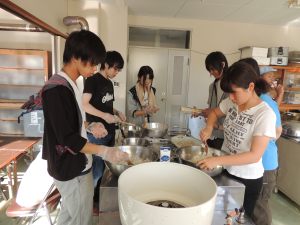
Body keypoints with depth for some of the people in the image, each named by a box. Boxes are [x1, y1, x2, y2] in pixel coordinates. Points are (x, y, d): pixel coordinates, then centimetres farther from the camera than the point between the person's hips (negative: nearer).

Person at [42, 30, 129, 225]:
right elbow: (68, 138, -25)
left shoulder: (68, 84, 7)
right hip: (72, 170, -9)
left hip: (74, 165, 9)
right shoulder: (57, 89, -23)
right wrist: (104, 151, -27)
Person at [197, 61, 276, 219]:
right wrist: (208, 128, -7)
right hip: (225, 170, 5)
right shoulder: (231, 103, -7)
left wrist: (218, 160, -34)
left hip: (247, 179, -5)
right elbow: (214, 113, 13)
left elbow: (255, 156, -26)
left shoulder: (265, 114, -23)